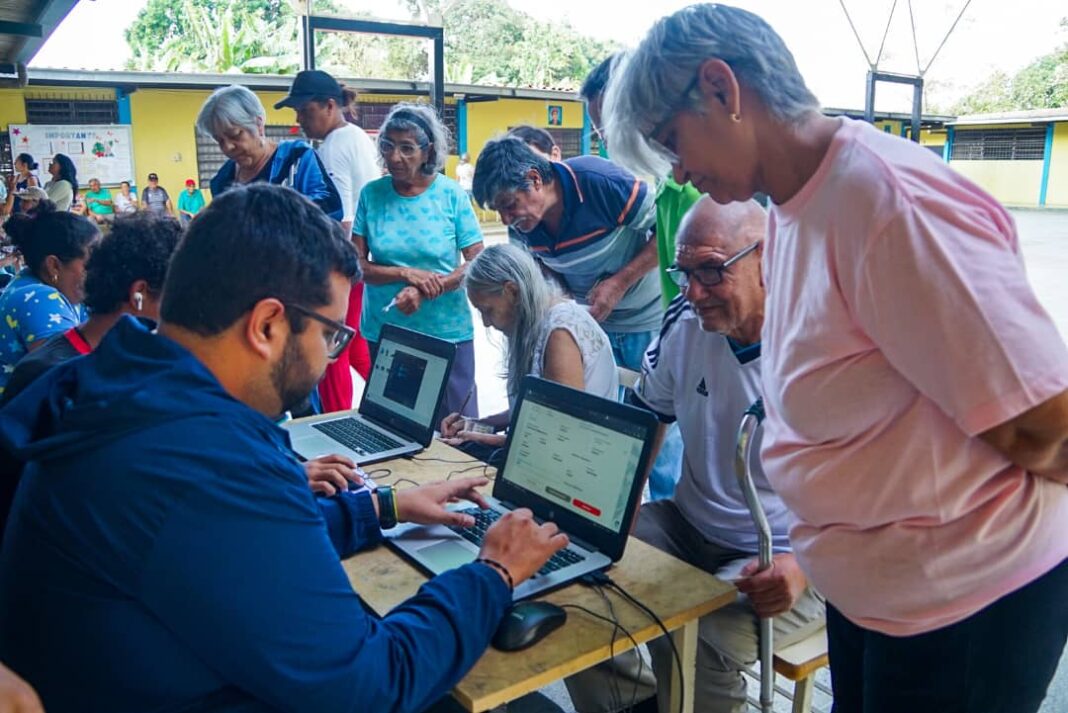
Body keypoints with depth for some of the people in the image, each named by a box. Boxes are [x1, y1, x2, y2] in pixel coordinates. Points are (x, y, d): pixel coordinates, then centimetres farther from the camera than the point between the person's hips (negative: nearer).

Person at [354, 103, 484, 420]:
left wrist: (427, 291, -19)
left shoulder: (451, 194, -5)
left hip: (448, 333, -1)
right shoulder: (371, 194, -1)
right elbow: (356, 264, -3)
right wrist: (406, 274, -18)